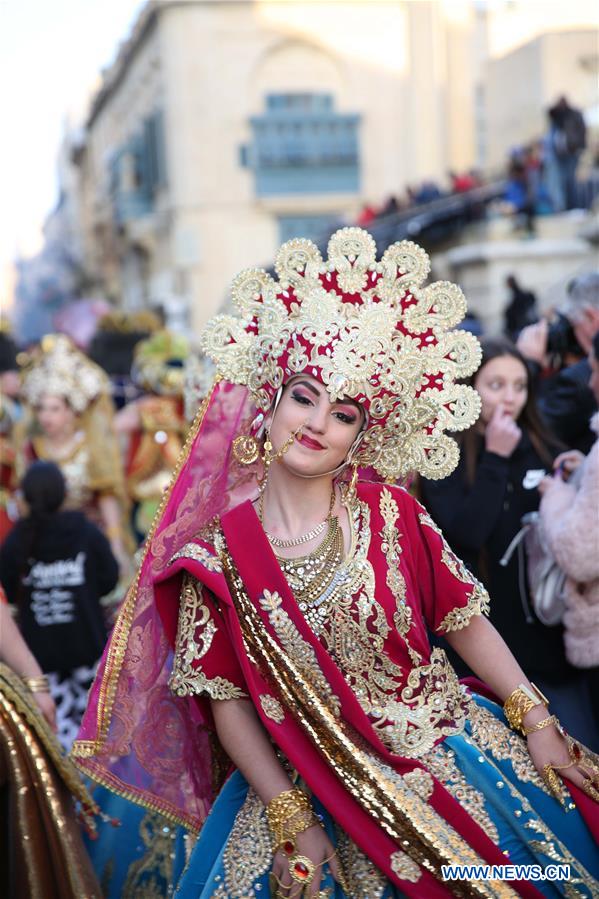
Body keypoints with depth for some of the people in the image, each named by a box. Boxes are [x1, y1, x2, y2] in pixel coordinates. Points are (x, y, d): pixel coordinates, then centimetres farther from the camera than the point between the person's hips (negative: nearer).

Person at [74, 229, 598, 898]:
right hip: (310, 789, -1)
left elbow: (466, 621, 2)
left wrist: (536, 723, -3)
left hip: (450, 753, 2)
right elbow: (226, 701, -5)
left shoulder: (390, 511, -3)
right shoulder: (217, 551, -7)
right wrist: (291, 818, -10)